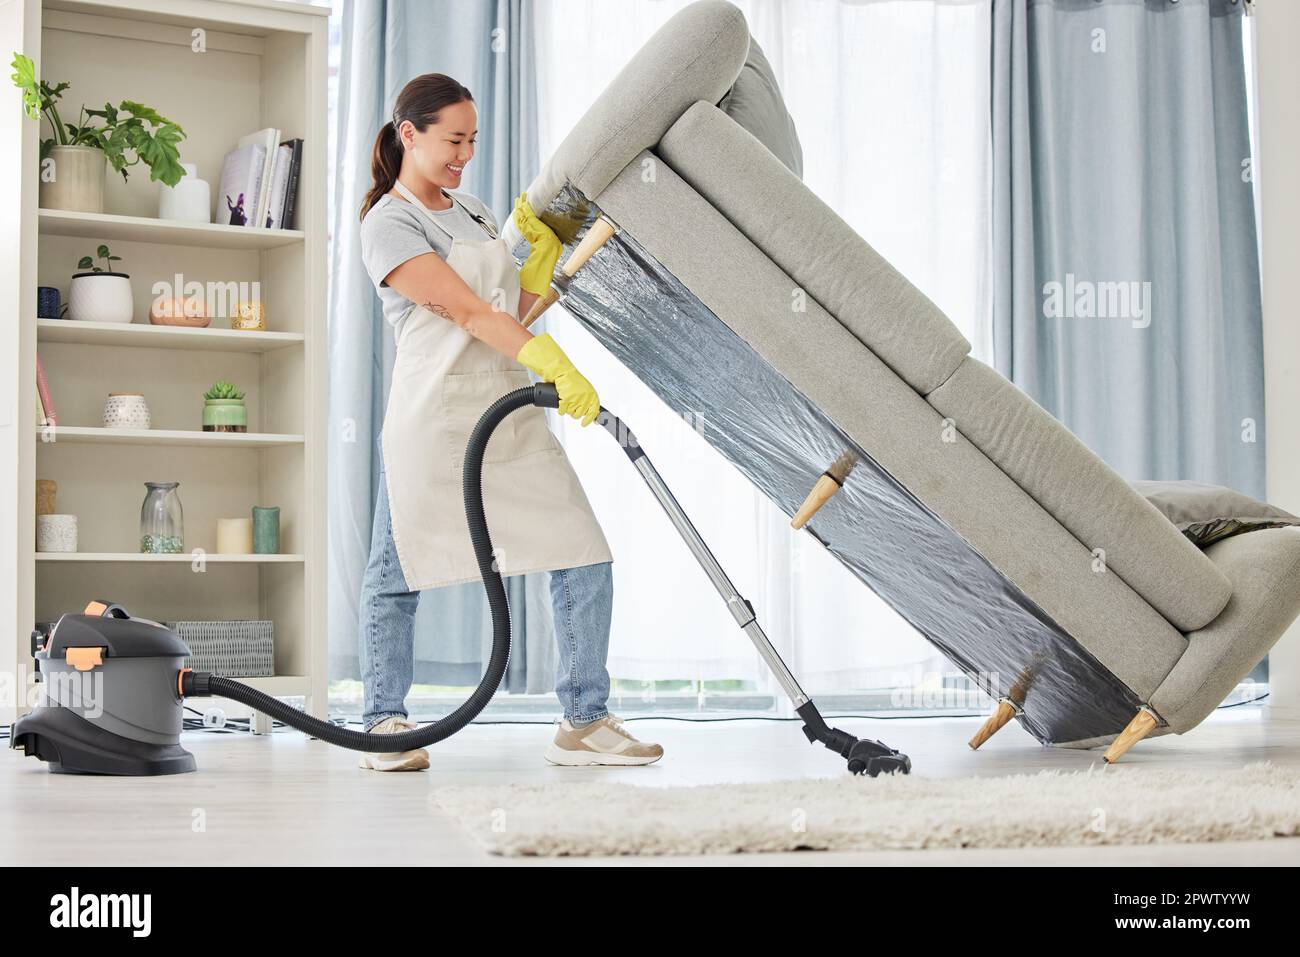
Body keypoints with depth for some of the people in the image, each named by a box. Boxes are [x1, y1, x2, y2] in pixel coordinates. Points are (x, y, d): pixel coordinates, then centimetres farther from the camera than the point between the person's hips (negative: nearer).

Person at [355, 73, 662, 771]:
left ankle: (584, 721, 5)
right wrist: (553, 365, -26)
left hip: (511, 412, 7)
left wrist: (545, 247, 7)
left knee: (585, 558, -1)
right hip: (434, 418, -7)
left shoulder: (473, 211, 20)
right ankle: (386, 724, 17)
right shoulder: (388, 225, -6)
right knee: (397, 572, 1)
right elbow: (466, 310, -17)